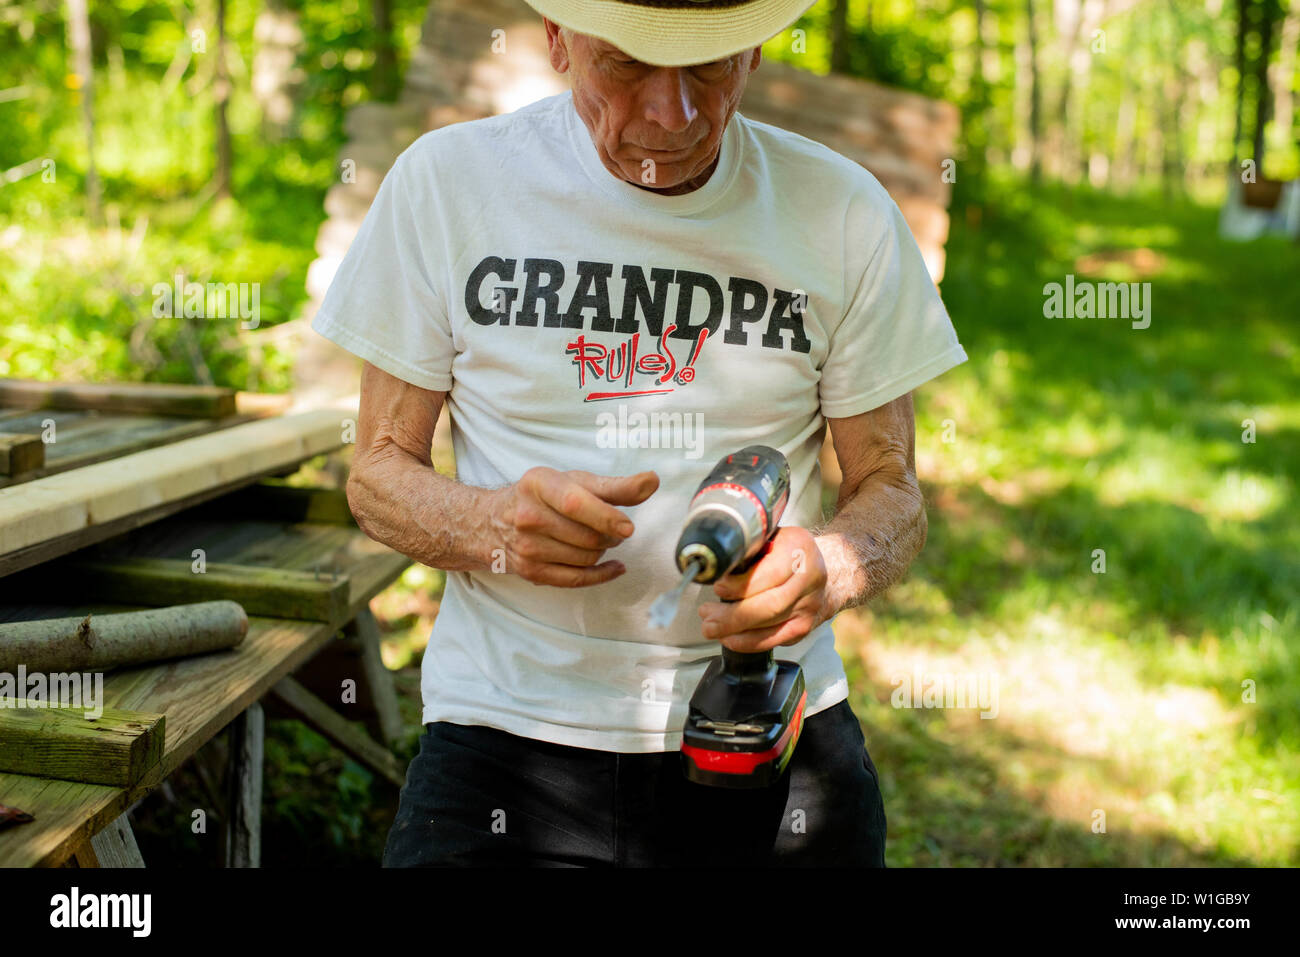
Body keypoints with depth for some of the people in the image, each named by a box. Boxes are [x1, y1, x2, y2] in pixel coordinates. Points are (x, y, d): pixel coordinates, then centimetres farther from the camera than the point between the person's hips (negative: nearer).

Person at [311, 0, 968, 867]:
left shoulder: (843, 211, -1)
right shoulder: (445, 183, -3)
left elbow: (891, 492, 3)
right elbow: (379, 471, 2)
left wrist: (826, 571, -20)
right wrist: (493, 528, -20)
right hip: (511, 726, -1)